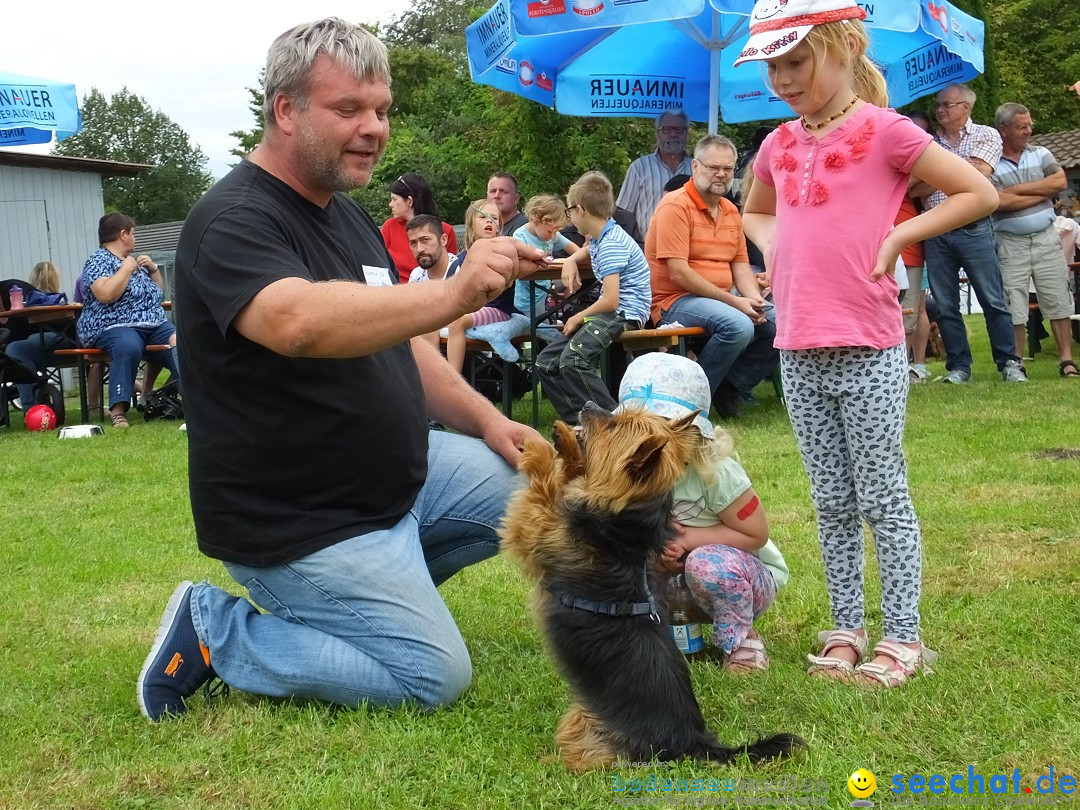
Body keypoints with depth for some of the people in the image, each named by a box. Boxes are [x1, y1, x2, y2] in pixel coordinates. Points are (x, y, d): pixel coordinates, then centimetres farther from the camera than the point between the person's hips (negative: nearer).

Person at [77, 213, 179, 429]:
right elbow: (106, 294, -20)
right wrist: (126, 269, -9)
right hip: (113, 328, -7)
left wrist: (153, 268, 15)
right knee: (128, 346, -40)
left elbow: (159, 290, 32)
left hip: (154, 324, 7)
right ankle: (118, 411, -40)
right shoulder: (98, 261, -1)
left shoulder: (132, 260, 23)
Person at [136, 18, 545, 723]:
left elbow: (395, 342, 17)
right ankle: (213, 629, 2)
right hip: (299, 524, -9)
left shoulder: (349, 215, 10)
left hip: (397, 474, 9)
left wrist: (486, 419, 2)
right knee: (434, 678, -10)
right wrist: (453, 294, -50)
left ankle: (365, 596, 17)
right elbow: (298, 322, -41)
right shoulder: (233, 221, -20)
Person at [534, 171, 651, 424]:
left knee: (572, 359, -33)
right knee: (546, 362, 3)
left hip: (624, 313, -11)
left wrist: (579, 317, -9)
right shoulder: (599, 238, 14)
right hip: (610, 312, 11)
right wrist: (571, 260, 18)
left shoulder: (611, 245, -17)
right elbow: (587, 250, 42)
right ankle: (579, 419, -6)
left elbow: (610, 300, -25)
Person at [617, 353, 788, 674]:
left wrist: (690, 538, -27)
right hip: (676, 582, 4)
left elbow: (755, 535, -18)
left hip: (745, 578, -4)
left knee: (707, 561, -38)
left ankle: (741, 641, -9)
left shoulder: (715, 472, -26)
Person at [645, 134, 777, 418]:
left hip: (725, 299, 8)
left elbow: (740, 264, 13)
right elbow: (678, 273, -19)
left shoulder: (731, 210, 15)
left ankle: (730, 387, 2)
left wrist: (753, 299, -10)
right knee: (739, 327, -33)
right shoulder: (675, 206, -11)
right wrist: (733, 301, -19)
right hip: (675, 301, -8)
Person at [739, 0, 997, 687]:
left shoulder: (884, 131, -7)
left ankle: (903, 637, 12)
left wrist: (897, 236, -12)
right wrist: (773, 242, 10)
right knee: (833, 504, 13)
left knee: (884, 499, 2)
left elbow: (980, 193, -7)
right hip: (799, 352, 6)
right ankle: (848, 630, 23)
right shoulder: (780, 145, 11)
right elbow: (756, 212, 31)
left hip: (868, 351, -6)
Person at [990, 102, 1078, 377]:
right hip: (1010, 244, -2)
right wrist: (1043, 192, -6)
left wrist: (1019, 189, -10)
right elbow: (999, 201, -16)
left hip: (1046, 238, 3)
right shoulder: (990, 164, -2)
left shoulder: (1041, 154, 10)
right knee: (1013, 306, 0)